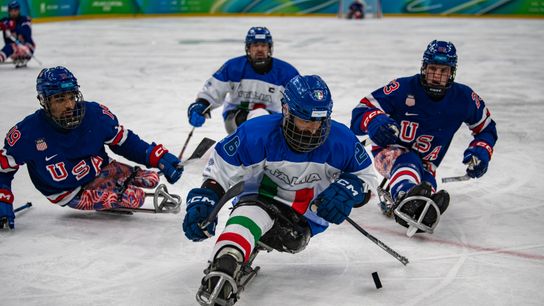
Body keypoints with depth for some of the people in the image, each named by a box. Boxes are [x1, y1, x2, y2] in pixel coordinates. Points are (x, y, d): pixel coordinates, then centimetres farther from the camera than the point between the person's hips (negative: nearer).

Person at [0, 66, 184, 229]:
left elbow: (125, 142, -1)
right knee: (134, 198, -23)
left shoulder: (95, 114, -16)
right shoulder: (27, 133, -22)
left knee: (150, 179, -14)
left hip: (101, 170, 4)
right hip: (71, 193, -4)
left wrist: (160, 159, -9)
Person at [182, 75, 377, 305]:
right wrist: (204, 199, -24)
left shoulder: (341, 141, -13)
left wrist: (348, 189, -20)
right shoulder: (258, 133, -20)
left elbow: (365, 176, 2)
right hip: (262, 198, -5)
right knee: (252, 213, -38)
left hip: (309, 219, 6)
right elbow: (220, 169, -10)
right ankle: (224, 269, -60)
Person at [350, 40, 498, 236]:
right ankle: (405, 197, -73)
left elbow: (486, 129, 12)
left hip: (425, 164, 7)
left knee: (426, 182, -31)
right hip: (389, 153, -7)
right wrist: (375, 121, -41)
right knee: (408, 160, -42)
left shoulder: (464, 98, -4)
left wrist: (481, 152, -8)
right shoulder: (403, 88, -15)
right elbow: (360, 113, -17)